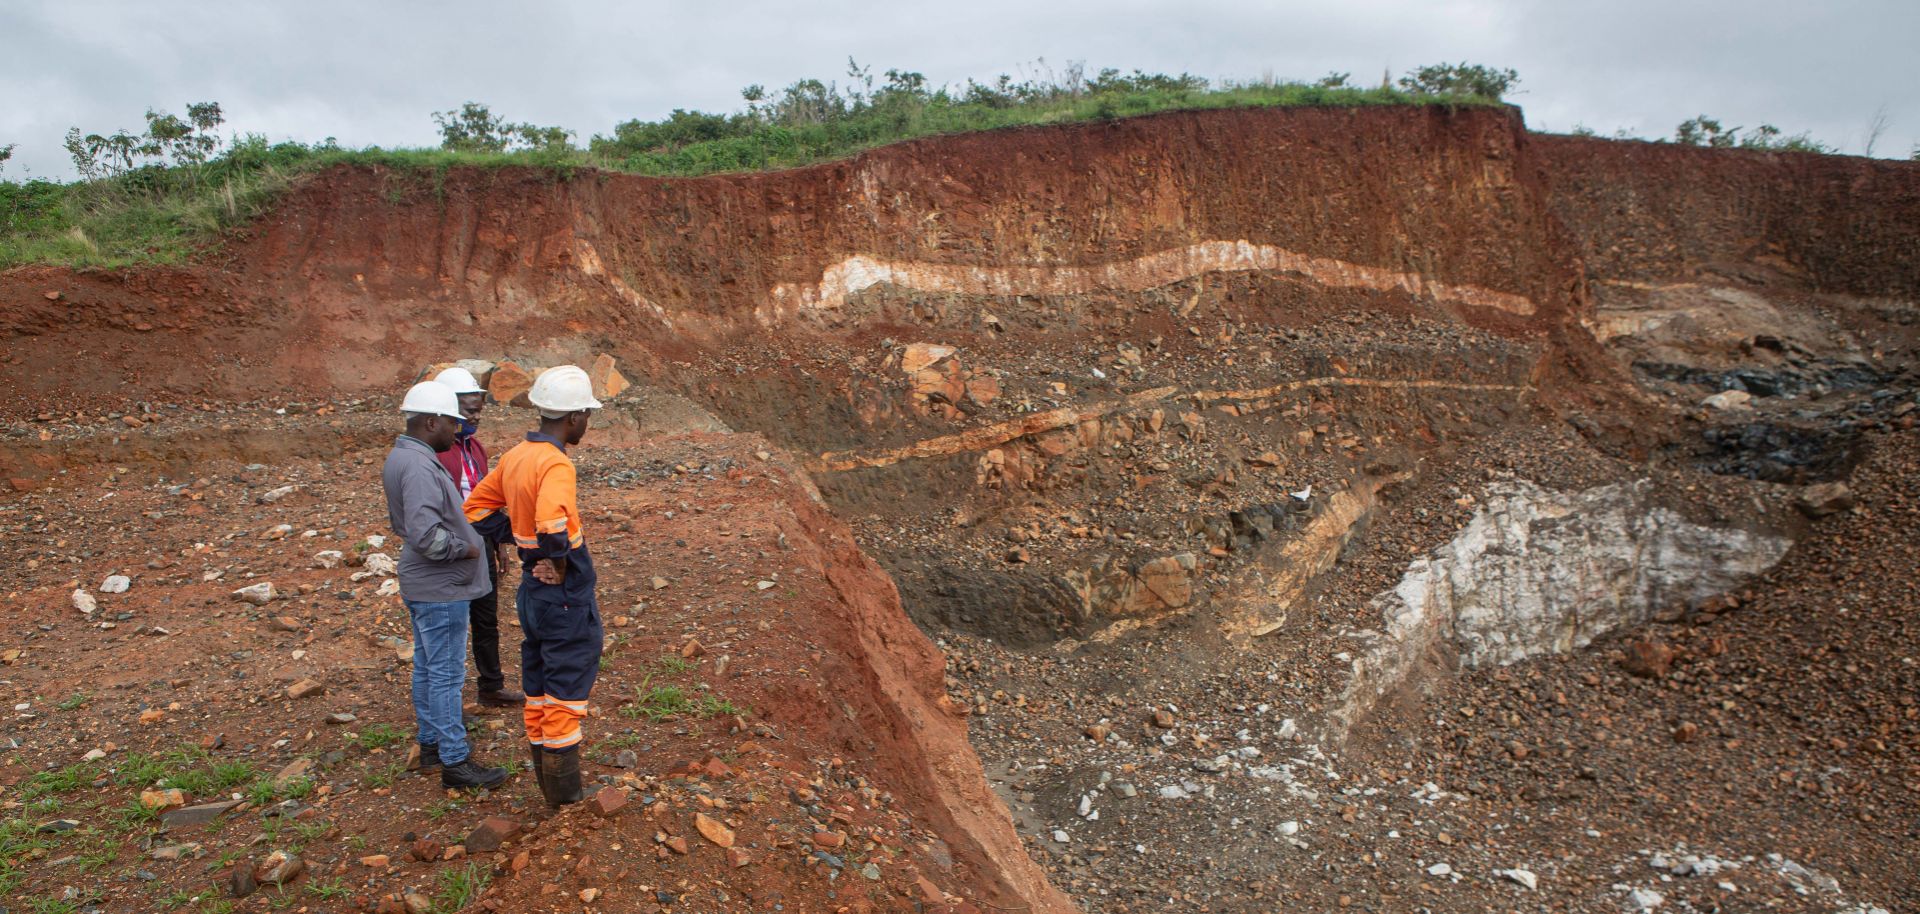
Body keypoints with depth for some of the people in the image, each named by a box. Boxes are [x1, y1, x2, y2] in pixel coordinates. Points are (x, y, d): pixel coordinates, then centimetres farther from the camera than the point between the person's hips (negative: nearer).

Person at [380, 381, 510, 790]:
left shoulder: (399, 457, 9)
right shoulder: (419, 467, -24)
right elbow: (426, 533, -33)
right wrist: (464, 548, -17)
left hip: (423, 583, 11)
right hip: (440, 587, -11)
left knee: (427, 667, 19)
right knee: (447, 674, -3)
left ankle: (431, 742, 32)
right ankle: (455, 761, 5)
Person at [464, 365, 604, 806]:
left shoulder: (516, 456, 3)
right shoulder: (555, 463, -23)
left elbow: (478, 508, 13)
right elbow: (552, 523, -41)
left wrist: (521, 541, 8)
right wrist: (558, 560, -21)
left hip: (532, 589, 8)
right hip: (565, 596, -8)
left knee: (538, 687, 19)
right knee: (568, 688, 5)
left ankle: (544, 770, 32)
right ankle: (564, 787, 15)